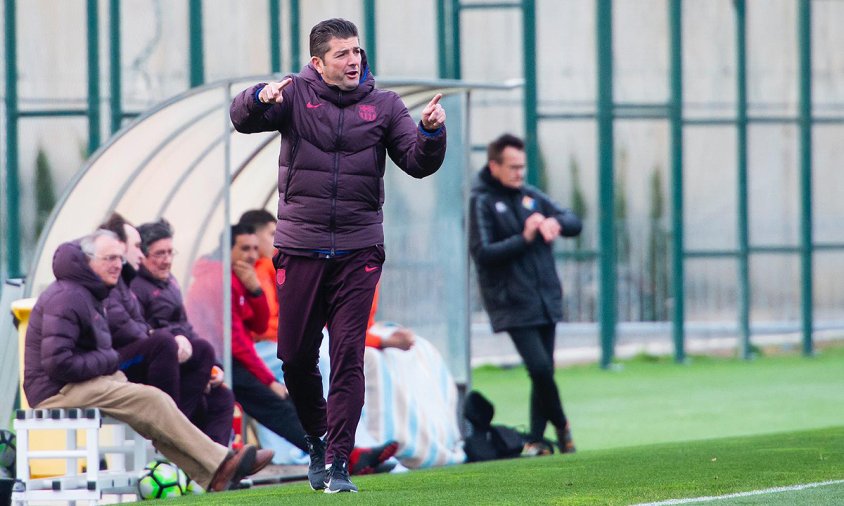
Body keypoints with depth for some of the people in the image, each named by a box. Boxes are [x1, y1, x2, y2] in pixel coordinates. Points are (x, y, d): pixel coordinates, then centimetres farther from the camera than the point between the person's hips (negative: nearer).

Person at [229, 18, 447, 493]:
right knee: (296, 356, 5)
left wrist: (432, 132, -20)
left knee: (349, 356, -6)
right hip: (300, 247, 0)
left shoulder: (383, 105, 5)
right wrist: (261, 99, -34)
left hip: (358, 250, 0)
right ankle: (318, 437, 29)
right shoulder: (296, 94, 2)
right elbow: (242, 117, -12)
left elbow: (419, 163, 1)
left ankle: (338, 462, -4)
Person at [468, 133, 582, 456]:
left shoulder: (530, 196, 12)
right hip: (513, 304, -6)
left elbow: (574, 223, 12)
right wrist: (525, 239, -19)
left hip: (545, 299, 6)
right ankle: (560, 425, 6)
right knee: (539, 367, -15)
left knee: (544, 370, 5)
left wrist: (554, 222, -11)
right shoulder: (482, 202, -5)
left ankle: (537, 439, 13)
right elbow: (483, 253, -13)